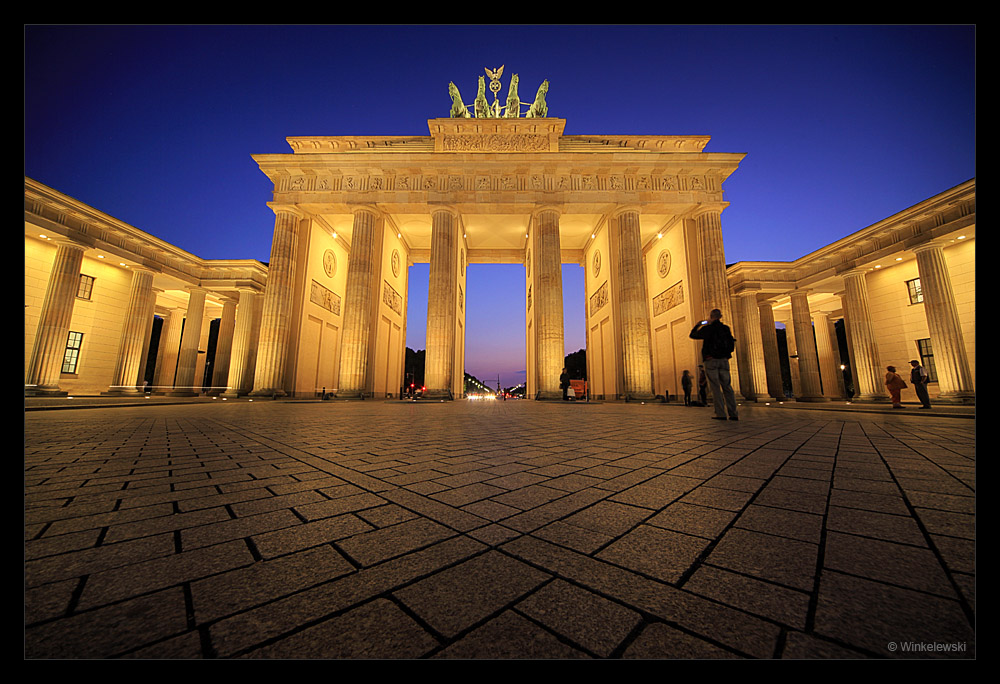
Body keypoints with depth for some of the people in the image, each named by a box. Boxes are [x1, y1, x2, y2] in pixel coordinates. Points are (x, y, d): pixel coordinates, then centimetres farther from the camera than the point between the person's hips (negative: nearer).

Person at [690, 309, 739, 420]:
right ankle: (733, 413, 2)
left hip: (711, 360, -4)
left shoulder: (707, 329, -3)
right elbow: (732, 345, 15)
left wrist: (698, 325, 21)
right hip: (724, 360, 4)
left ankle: (720, 413, -6)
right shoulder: (726, 328, 11)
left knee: (716, 387, -4)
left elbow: (692, 335, 9)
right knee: (727, 387, 5)